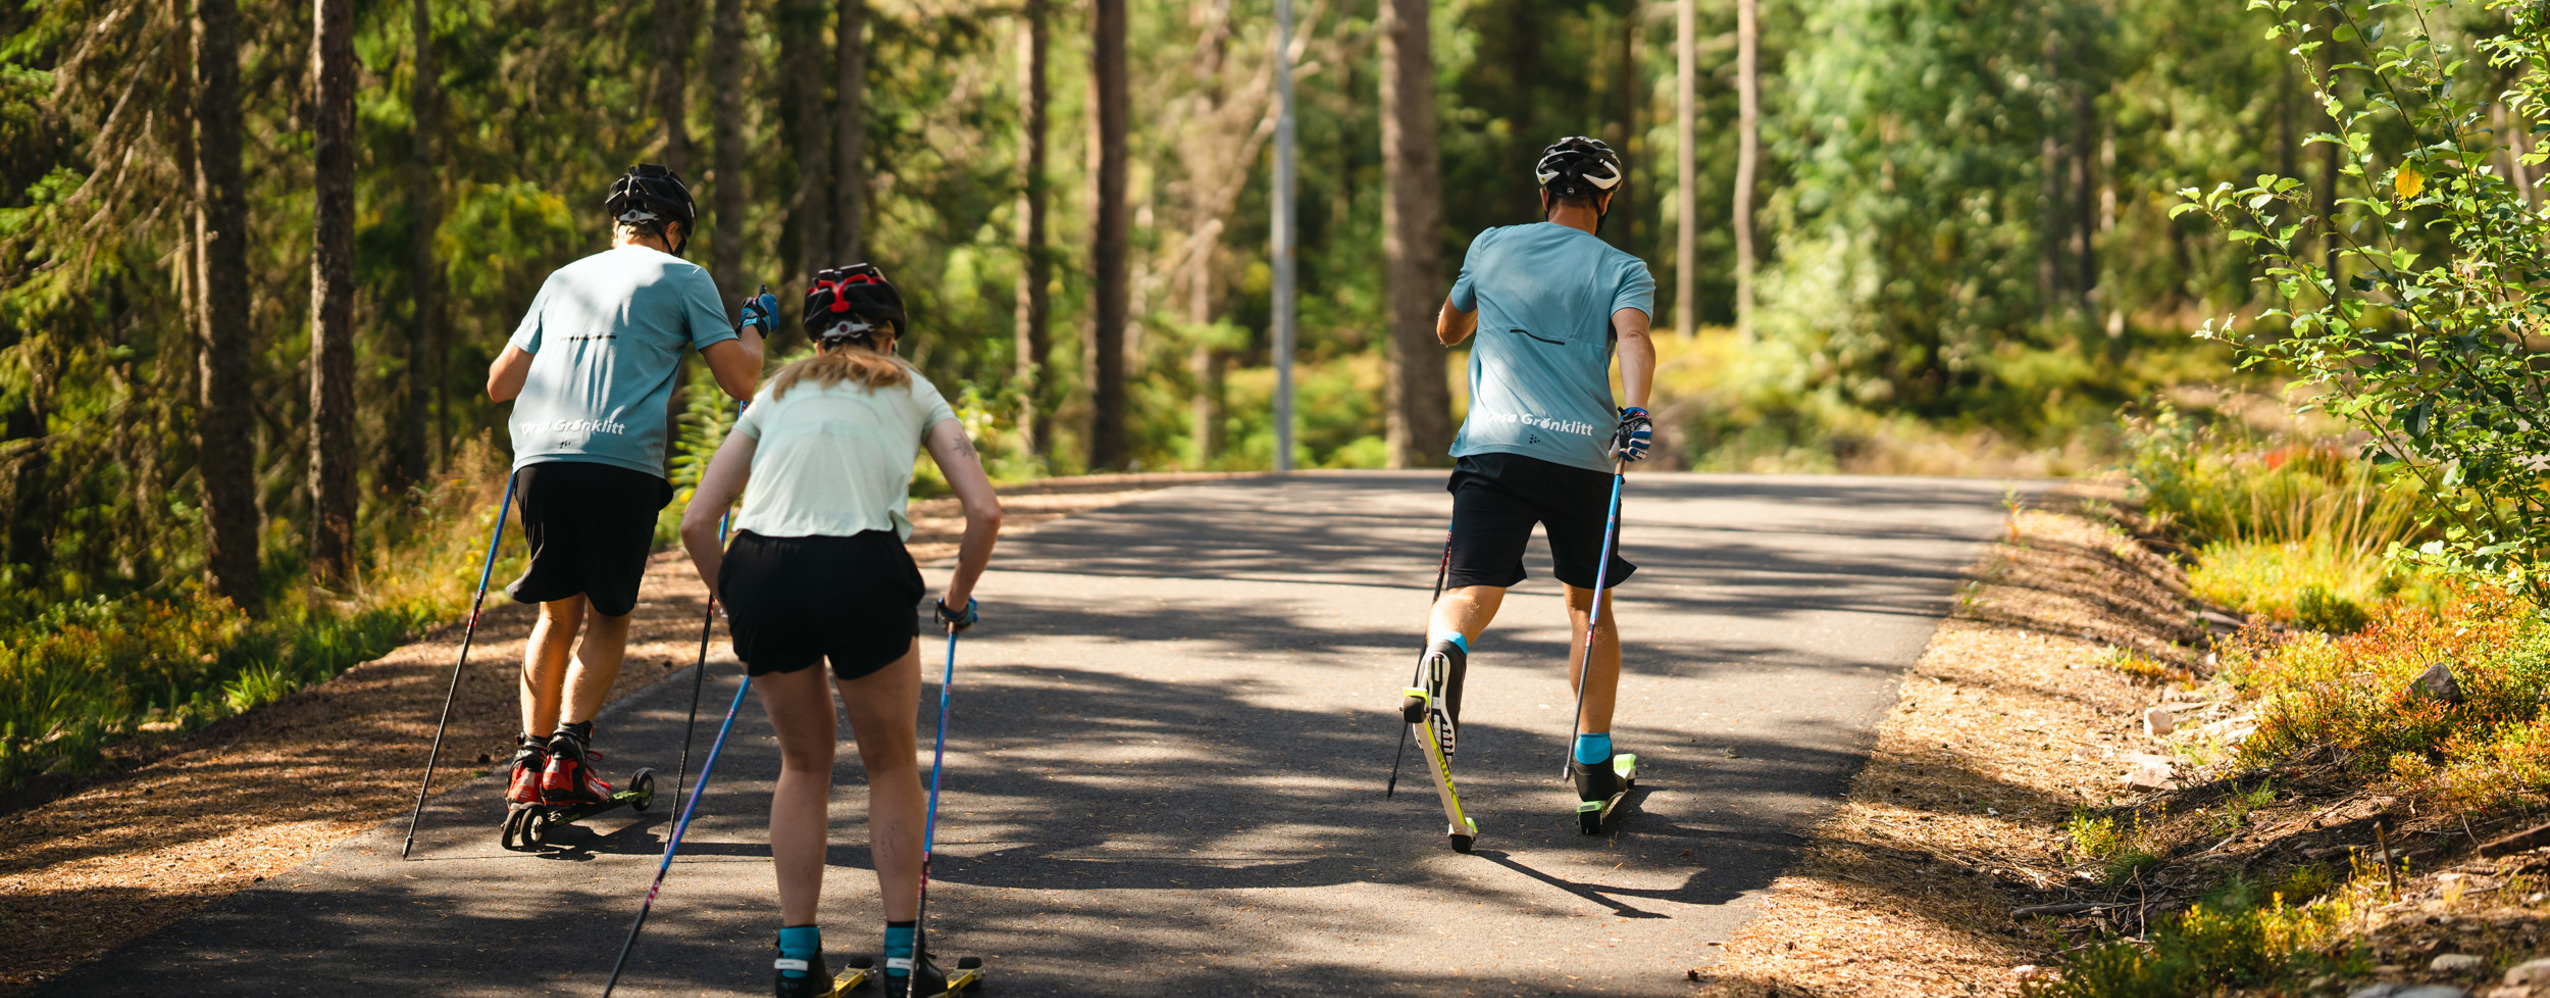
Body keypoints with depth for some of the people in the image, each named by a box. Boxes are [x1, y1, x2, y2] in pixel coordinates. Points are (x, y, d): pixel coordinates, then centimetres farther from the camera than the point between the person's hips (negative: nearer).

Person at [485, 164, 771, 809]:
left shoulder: (565, 279, 25)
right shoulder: (683, 279, 11)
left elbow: (500, 384, 27)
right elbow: (741, 381, 7)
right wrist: (754, 328, 27)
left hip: (540, 458, 4)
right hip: (620, 461, -4)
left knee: (557, 613, 16)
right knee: (607, 614, 9)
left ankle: (532, 758, 8)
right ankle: (569, 755, -5)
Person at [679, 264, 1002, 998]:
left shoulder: (778, 393, 26)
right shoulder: (911, 391, 22)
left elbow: (696, 523, 18)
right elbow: (984, 510, 9)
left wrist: (737, 602, 29)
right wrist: (959, 595, 23)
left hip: (759, 571, 2)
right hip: (864, 568, -2)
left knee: (804, 764, 22)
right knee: (891, 764, 18)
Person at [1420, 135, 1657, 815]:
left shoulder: (1491, 247, 18)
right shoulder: (1623, 270, 11)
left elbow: (1448, 331, 33)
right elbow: (1634, 336, -11)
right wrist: (1636, 410, -25)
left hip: (1494, 448, 0)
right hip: (1585, 454, 0)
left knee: (1472, 590, -8)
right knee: (1589, 604, 17)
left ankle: (1445, 646, -45)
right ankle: (1593, 764, 20)